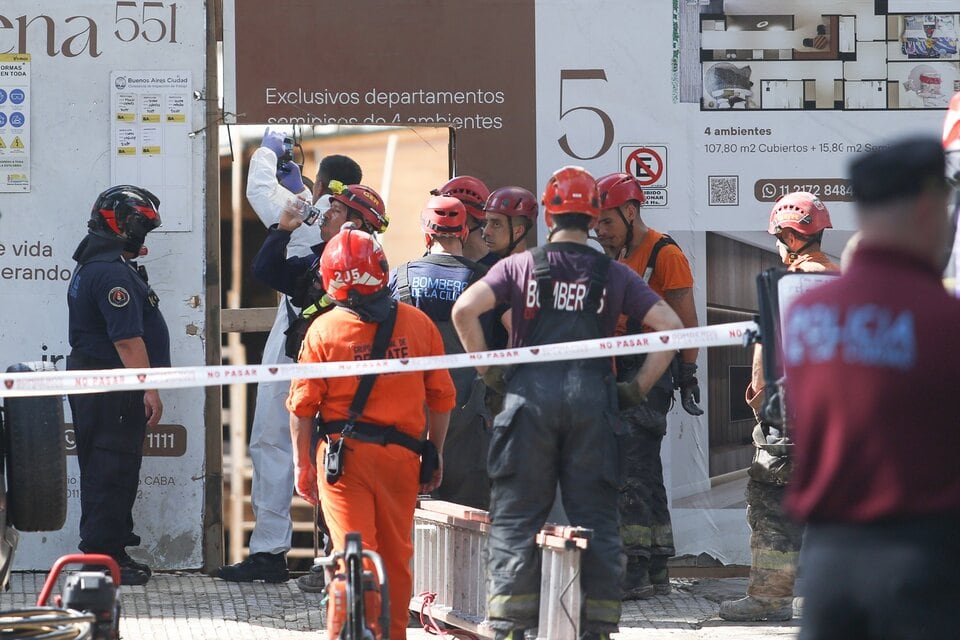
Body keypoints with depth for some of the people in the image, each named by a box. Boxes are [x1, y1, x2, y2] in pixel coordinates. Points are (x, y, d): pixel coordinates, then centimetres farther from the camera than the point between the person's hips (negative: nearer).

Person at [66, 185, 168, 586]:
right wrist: (149, 388, -23)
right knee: (112, 471, -7)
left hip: (95, 386, 11)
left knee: (107, 472, 15)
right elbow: (127, 338, -24)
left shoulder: (93, 266, 16)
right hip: (113, 391, -11)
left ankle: (110, 552, 21)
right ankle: (105, 557, -4)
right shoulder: (113, 273, -19)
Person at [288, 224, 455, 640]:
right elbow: (441, 398, 3)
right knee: (396, 557, 14)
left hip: (343, 454, -2)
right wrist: (435, 456, 15)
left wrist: (302, 464, 8)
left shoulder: (323, 330, -6)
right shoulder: (417, 324, -2)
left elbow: (303, 406, -4)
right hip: (401, 456, 2)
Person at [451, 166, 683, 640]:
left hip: (529, 393, -1)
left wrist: (487, 368, 2)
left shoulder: (520, 266, 5)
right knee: (596, 516, 7)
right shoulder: (614, 275, 8)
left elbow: (464, 310, -8)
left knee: (516, 513, 5)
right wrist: (641, 386, 8)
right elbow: (669, 325, 2)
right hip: (593, 397, 1)